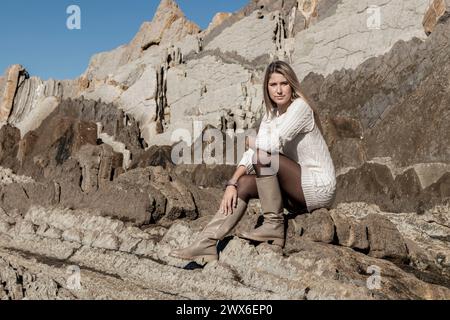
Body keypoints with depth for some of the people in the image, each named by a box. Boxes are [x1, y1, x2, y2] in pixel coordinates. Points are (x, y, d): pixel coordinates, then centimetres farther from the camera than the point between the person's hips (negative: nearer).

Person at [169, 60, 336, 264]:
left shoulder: (300, 107, -14)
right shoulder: (271, 114, 9)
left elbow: (272, 144, -27)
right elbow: (251, 153, 1)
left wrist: (247, 140, -7)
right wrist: (232, 184, -12)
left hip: (320, 187, -7)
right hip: (300, 192, 7)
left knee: (263, 156, -24)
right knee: (244, 183, -8)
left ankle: (274, 225, -14)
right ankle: (206, 244, -11)